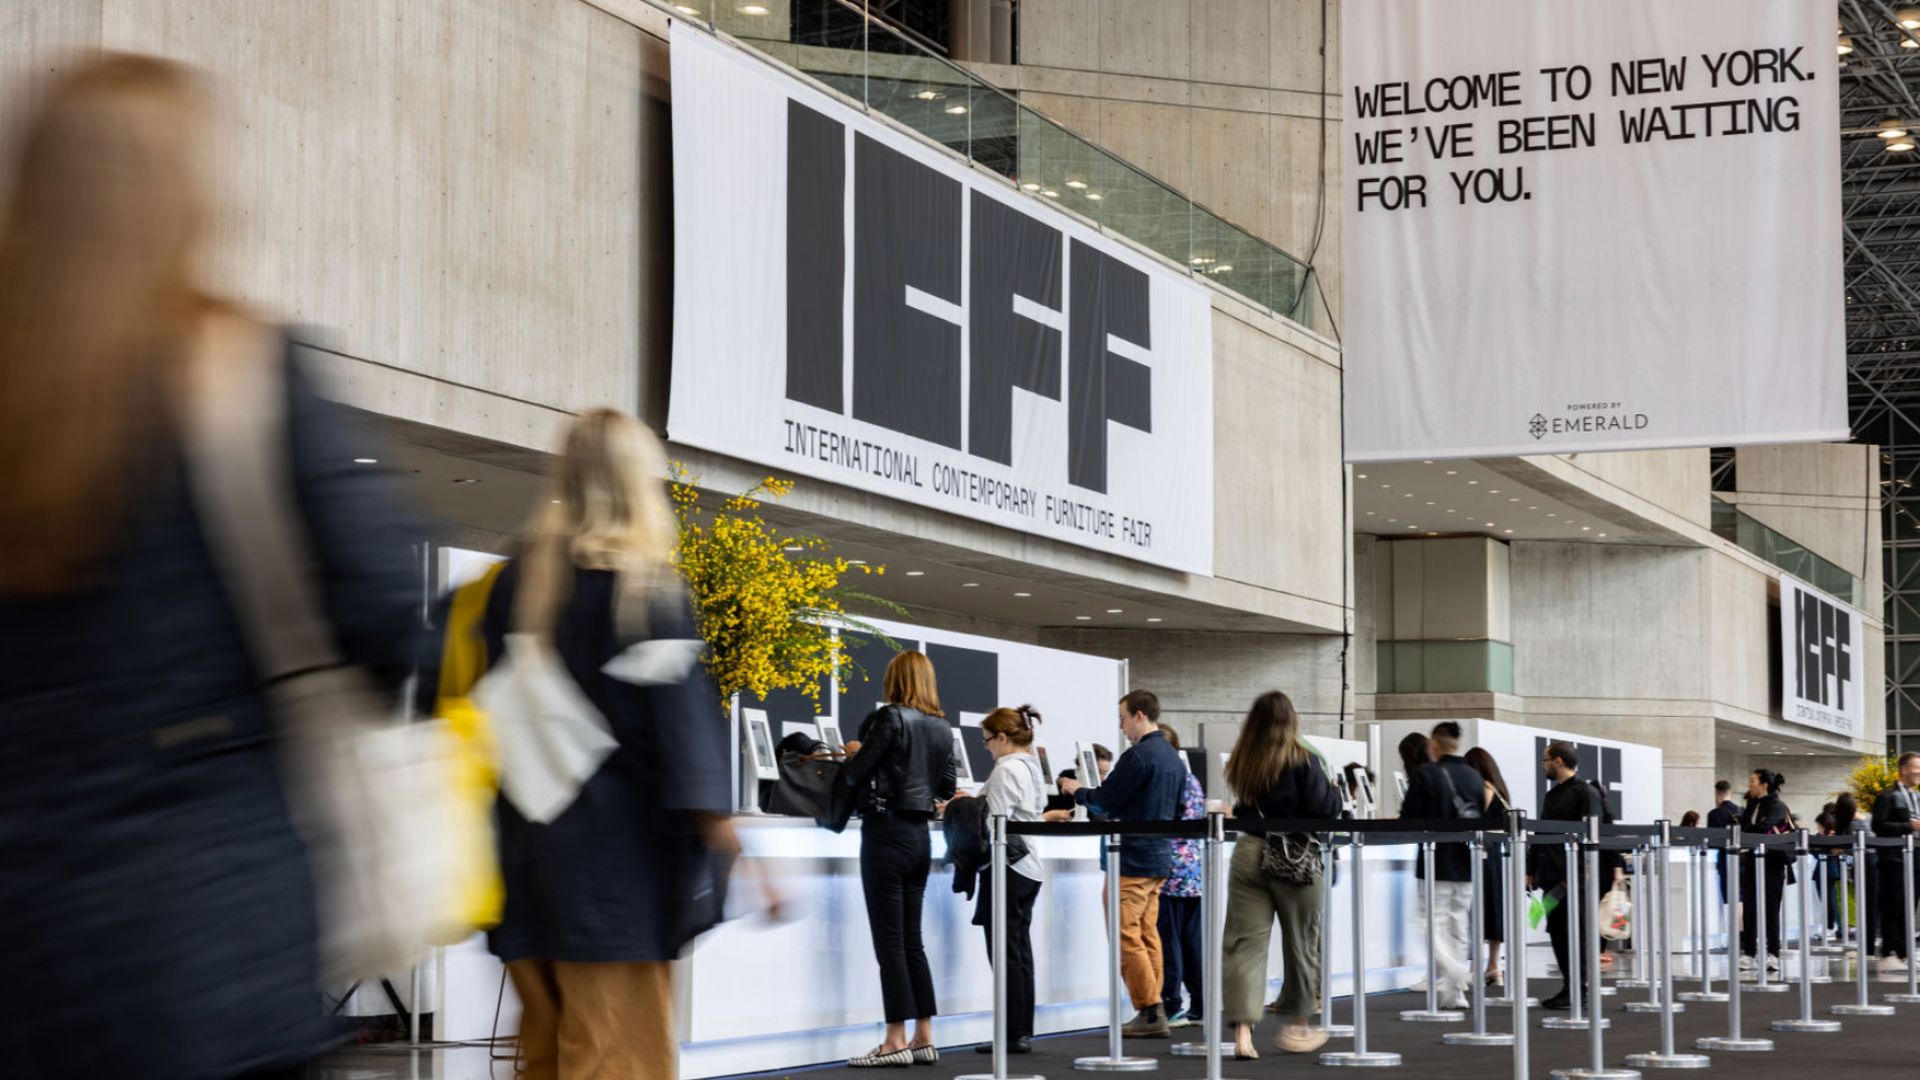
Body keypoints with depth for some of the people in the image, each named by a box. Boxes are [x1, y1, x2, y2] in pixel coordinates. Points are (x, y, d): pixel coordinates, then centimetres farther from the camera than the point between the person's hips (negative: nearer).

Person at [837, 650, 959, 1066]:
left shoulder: (890, 718, -11)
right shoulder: (942, 727, 9)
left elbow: (853, 775, -11)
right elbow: (948, 786, 13)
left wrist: (856, 753, 10)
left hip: (887, 832, -7)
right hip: (920, 833, 7)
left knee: (889, 940, -5)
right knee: (911, 939, 12)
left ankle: (897, 1040, -6)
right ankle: (924, 1037, 12)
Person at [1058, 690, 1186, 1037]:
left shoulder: (1139, 756, -16)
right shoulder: (1174, 758, 13)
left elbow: (1105, 800, -14)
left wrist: (1077, 791, 5)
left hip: (1133, 859, -9)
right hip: (1160, 856, 9)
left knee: (1127, 937, -5)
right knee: (1148, 935, 11)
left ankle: (1150, 1013, -7)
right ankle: (1153, 1013, 11)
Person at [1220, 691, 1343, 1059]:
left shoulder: (1241, 763, 5)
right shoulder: (1303, 761, -8)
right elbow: (1324, 808, -9)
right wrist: (1337, 794, 10)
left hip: (1249, 852, 3)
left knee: (1245, 943, 0)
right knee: (1300, 944, 13)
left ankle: (1242, 1029, -12)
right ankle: (1295, 1026, 24)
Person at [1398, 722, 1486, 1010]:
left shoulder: (1425, 776, -12)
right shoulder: (1475, 778, 5)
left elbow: (1408, 821, -12)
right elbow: (1484, 821, 11)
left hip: (1436, 866, -5)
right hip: (1466, 866, 5)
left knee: (1435, 926, 2)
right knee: (1457, 929, 12)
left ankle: (1455, 974, -20)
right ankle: (1454, 994, 13)